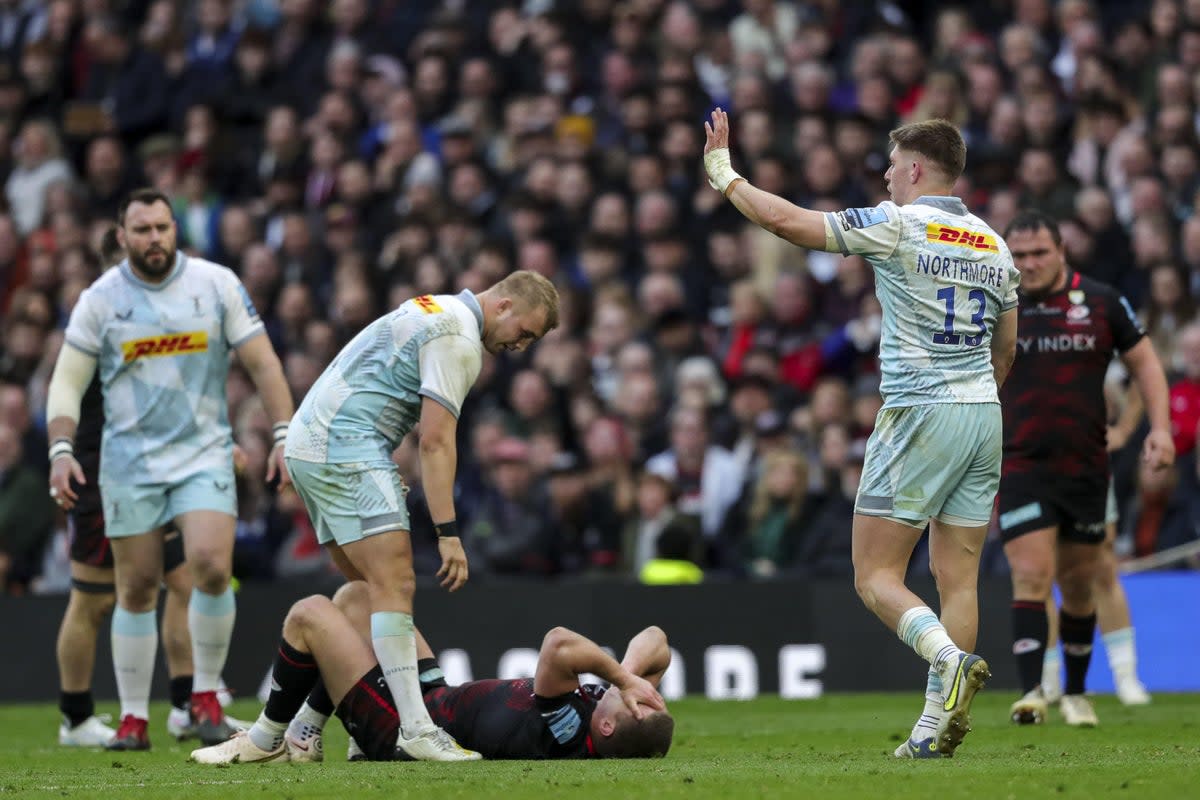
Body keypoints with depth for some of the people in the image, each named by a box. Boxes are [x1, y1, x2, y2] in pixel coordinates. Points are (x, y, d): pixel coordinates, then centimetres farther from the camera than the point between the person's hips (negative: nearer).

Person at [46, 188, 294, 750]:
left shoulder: (216, 284, -1)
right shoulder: (100, 299, 0)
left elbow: (262, 364, 3)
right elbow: (67, 381, 2)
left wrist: (285, 434, -4)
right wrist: (61, 449, -12)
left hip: (204, 453, -1)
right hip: (129, 461, 1)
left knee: (211, 566, -19)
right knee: (137, 588, 2)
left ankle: (206, 693, -1)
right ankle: (134, 717, 12)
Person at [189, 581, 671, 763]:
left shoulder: (560, 735, -42)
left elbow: (559, 645, -57)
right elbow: (654, 640, -11)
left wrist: (621, 677, -43)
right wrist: (630, 672, -31)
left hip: (394, 726, -9)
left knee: (309, 615, -1)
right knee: (357, 594, 18)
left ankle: (268, 740, 18)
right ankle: (300, 736, 28)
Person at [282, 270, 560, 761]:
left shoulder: (437, 312, 20)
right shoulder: (458, 340, -12)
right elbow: (436, 441, -18)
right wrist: (448, 534, -20)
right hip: (348, 448, -10)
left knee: (367, 591, 12)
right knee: (395, 585, -16)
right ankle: (416, 729, -25)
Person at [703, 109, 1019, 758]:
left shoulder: (898, 225, -7)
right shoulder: (993, 244, 13)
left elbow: (786, 222, -9)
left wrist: (723, 173, 4)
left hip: (918, 413, -6)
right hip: (983, 414, 6)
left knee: (876, 576, -3)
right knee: (958, 576, 5)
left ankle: (949, 659, -28)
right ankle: (940, 724, 1)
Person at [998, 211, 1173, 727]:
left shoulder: (1102, 303, 0)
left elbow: (1143, 360, 7)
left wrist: (1160, 427, -5)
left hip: (1086, 467, 1)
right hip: (1021, 467, -1)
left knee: (1079, 585, 10)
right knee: (1031, 578, -16)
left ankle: (1074, 693, 26)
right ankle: (1031, 691, -20)